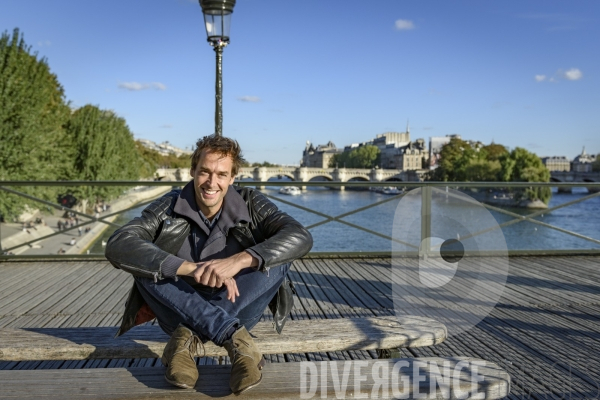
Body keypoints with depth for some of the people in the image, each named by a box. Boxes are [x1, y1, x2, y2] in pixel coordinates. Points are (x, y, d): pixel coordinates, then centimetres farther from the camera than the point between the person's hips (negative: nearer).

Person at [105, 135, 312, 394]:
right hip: (180, 314, 0)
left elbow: (300, 236, -24)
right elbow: (117, 245, -26)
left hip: (235, 312, 0)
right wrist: (190, 268, -38)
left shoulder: (250, 204, -8)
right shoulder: (168, 208, -10)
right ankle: (237, 341, -36)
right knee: (145, 263, -25)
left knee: (279, 257, -22)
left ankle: (189, 338, -27)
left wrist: (239, 260, -39)